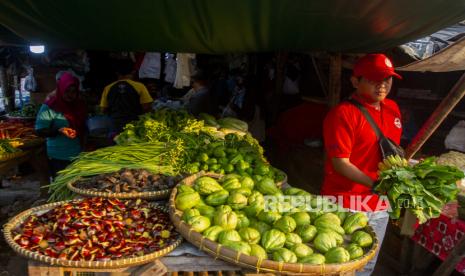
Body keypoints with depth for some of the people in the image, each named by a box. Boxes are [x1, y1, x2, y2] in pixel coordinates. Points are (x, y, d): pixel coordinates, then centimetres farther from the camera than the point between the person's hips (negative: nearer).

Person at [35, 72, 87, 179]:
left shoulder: (80, 105, 6)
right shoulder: (49, 107, -9)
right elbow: (40, 131, -11)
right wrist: (59, 131, -25)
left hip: (79, 155, 5)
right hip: (59, 158, -5)